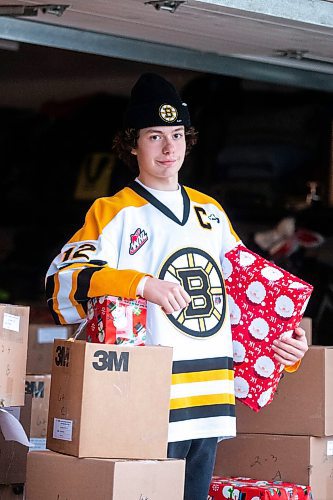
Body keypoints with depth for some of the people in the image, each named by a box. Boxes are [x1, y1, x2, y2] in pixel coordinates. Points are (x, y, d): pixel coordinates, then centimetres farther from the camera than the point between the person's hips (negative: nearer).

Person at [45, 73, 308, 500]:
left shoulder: (210, 212, 18)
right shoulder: (114, 213, -1)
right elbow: (63, 282, -14)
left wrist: (285, 342, 10)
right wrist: (141, 284, -27)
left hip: (211, 401, 6)